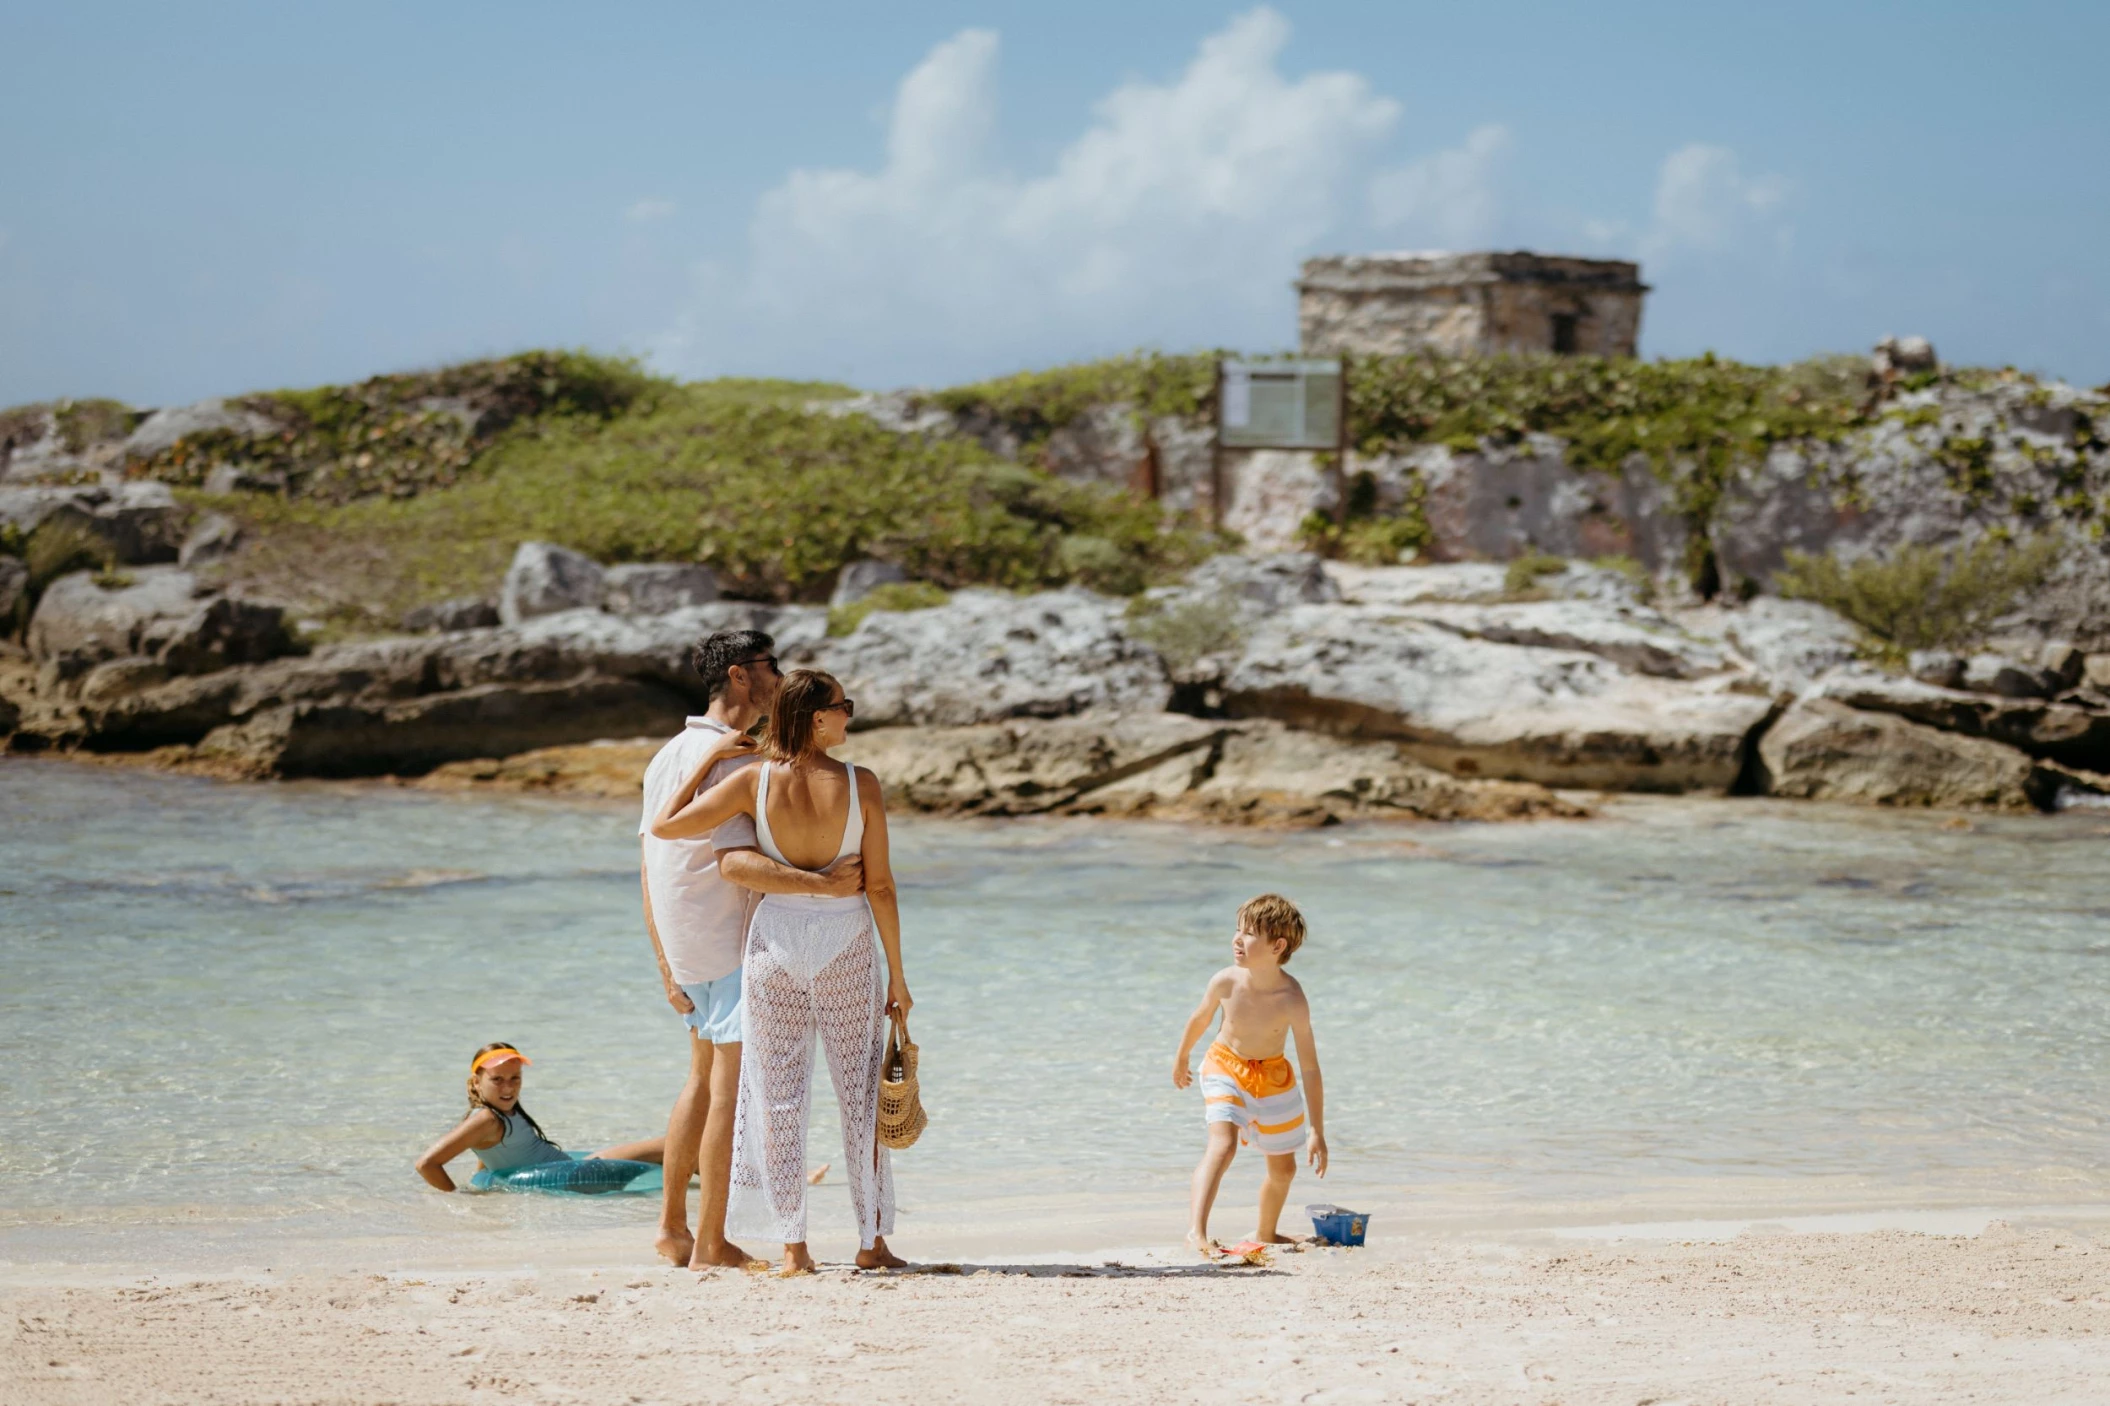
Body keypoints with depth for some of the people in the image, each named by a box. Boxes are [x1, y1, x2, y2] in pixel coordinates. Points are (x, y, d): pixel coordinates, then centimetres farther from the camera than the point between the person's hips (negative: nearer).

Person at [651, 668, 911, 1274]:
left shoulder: (755, 781, -8)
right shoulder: (860, 785, -11)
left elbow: (665, 826, -9)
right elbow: (880, 886, -8)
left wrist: (706, 764, 3)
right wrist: (897, 974, 1)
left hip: (776, 935, 1)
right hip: (846, 942, -1)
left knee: (781, 1093, 8)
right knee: (861, 1090, 11)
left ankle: (793, 1246, 6)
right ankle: (872, 1240, 13)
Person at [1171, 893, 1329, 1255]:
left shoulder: (1292, 1000, -29)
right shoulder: (1225, 982, -24)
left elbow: (1310, 1067, -23)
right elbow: (1201, 1018, -1)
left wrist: (1317, 1132, -22)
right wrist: (1181, 1058, 16)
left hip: (1274, 1078, 1)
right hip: (1226, 1068, -1)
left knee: (1283, 1166, 16)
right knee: (1223, 1143, -27)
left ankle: (1266, 1233, 42)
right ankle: (1197, 1230, -38)